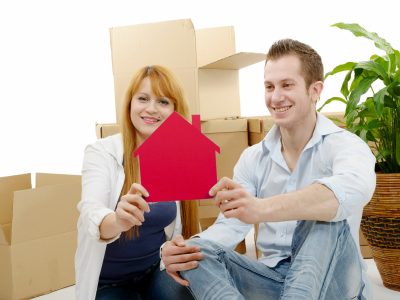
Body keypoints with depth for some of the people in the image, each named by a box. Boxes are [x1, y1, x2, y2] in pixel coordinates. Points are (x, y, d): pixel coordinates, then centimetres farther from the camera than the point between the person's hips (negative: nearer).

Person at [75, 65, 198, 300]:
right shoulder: (102, 152, -17)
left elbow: (177, 226, 3)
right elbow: (91, 212, -34)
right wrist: (117, 221, -56)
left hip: (155, 269, 3)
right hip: (107, 279, -3)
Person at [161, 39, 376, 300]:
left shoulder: (344, 145, -9)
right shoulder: (253, 158, 6)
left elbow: (353, 189, -35)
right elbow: (231, 225, -3)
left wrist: (262, 208, -51)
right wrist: (185, 250, -26)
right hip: (273, 279, 4)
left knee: (326, 214, -32)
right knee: (198, 253, -20)